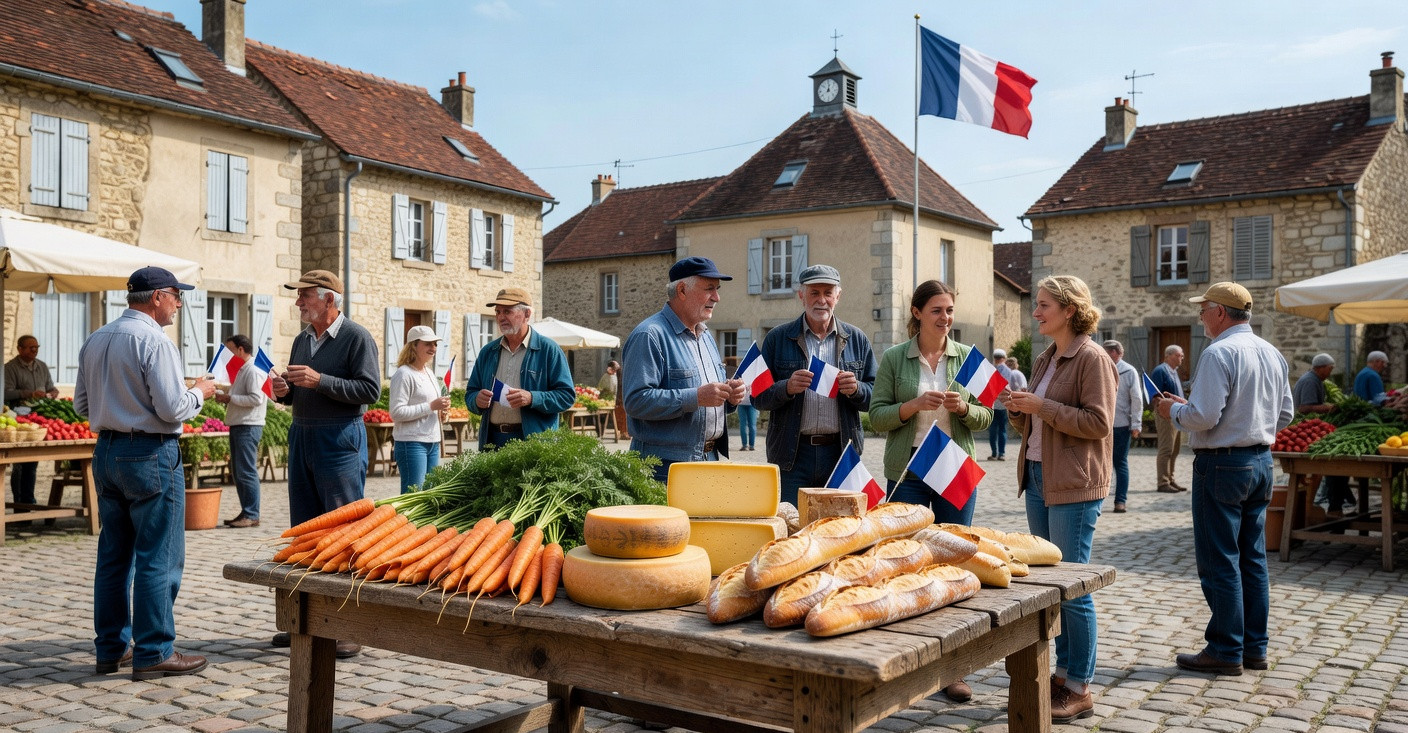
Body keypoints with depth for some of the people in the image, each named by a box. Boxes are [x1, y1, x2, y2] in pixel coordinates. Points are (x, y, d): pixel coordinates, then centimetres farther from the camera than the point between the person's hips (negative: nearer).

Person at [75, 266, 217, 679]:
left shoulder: (95, 341, 10)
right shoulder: (154, 340, -15)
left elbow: (81, 405, 16)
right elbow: (172, 408, -20)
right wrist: (199, 392, -1)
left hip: (106, 451, 9)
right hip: (150, 454, -8)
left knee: (113, 555, 14)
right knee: (158, 559, -1)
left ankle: (111, 649, 22)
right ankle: (154, 654, 4)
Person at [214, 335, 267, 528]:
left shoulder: (253, 370, -12)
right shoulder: (241, 370, 19)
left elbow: (255, 398, -21)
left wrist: (230, 398, -14)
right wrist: (225, 397, 6)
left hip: (248, 427, -10)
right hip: (238, 425, 10)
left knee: (247, 472, -9)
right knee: (238, 472, 12)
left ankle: (252, 515, -5)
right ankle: (245, 512, 18)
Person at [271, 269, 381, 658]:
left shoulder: (357, 337, -7)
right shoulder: (302, 340, 16)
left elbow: (371, 389, -15)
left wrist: (320, 381, -20)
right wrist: (284, 391, 1)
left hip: (341, 440, -8)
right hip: (302, 436, 8)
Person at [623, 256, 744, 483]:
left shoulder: (705, 336, 18)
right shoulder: (649, 336, -12)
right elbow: (636, 401, -23)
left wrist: (730, 397, 2)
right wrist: (696, 397, -25)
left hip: (709, 460, 8)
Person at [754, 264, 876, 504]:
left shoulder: (857, 339, 10)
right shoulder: (777, 338, 5)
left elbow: (875, 397, 9)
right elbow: (759, 397, 1)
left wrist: (856, 389, -12)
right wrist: (787, 388, -18)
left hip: (841, 453, 2)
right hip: (792, 456, -1)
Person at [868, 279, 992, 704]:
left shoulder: (968, 357, 6)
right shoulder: (893, 358, 2)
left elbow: (985, 417, 7)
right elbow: (876, 416, -1)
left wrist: (964, 408, -14)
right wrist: (914, 405, -17)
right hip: (906, 474, -1)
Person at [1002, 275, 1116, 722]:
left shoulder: (1092, 358, -10)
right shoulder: (1044, 361, 15)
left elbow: (1099, 422, -18)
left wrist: (1041, 407, -18)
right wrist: (1019, 410, 1)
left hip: (1074, 485, -9)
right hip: (1039, 479, 9)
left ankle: (1080, 689, 8)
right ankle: (1063, 673, 24)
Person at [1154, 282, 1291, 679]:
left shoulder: (1219, 353, -16)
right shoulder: (1273, 354, 11)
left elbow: (1203, 416, -21)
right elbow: (1284, 414, 15)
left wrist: (1173, 409, -3)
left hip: (1222, 464, -9)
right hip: (1262, 460, 9)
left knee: (1219, 561, 0)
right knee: (1253, 558, 14)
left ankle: (1226, 651, 6)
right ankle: (1254, 647, 21)